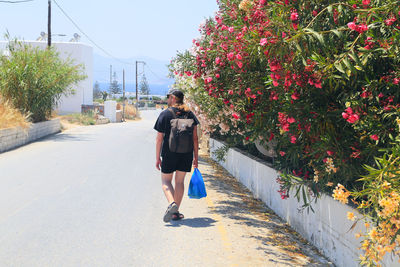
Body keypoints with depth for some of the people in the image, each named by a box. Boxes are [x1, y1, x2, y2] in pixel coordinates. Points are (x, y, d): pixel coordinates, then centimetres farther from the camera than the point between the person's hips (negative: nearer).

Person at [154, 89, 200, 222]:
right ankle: (175, 212, 14)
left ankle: (171, 203, -15)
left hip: (169, 153, -3)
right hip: (186, 154, 3)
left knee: (166, 181, 10)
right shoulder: (190, 114, 4)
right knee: (180, 181, 12)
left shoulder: (165, 114, -5)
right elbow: (195, 137, 2)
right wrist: (196, 157, 9)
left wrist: (157, 158, 0)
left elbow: (159, 138, -6)